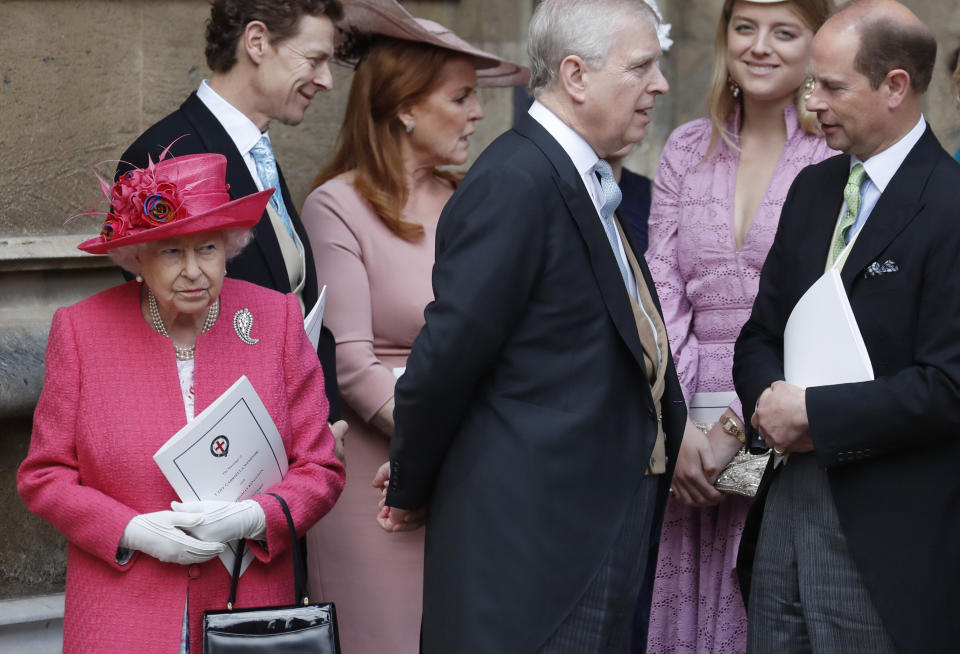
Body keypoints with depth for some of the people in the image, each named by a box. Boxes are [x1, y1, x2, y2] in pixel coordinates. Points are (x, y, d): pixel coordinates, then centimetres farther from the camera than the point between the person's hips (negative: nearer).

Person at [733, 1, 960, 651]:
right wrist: (769, 400, -6)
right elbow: (762, 332, 16)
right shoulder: (813, 189, 12)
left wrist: (813, 413, -14)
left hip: (885, 529, -7)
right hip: (788, 497, 7)